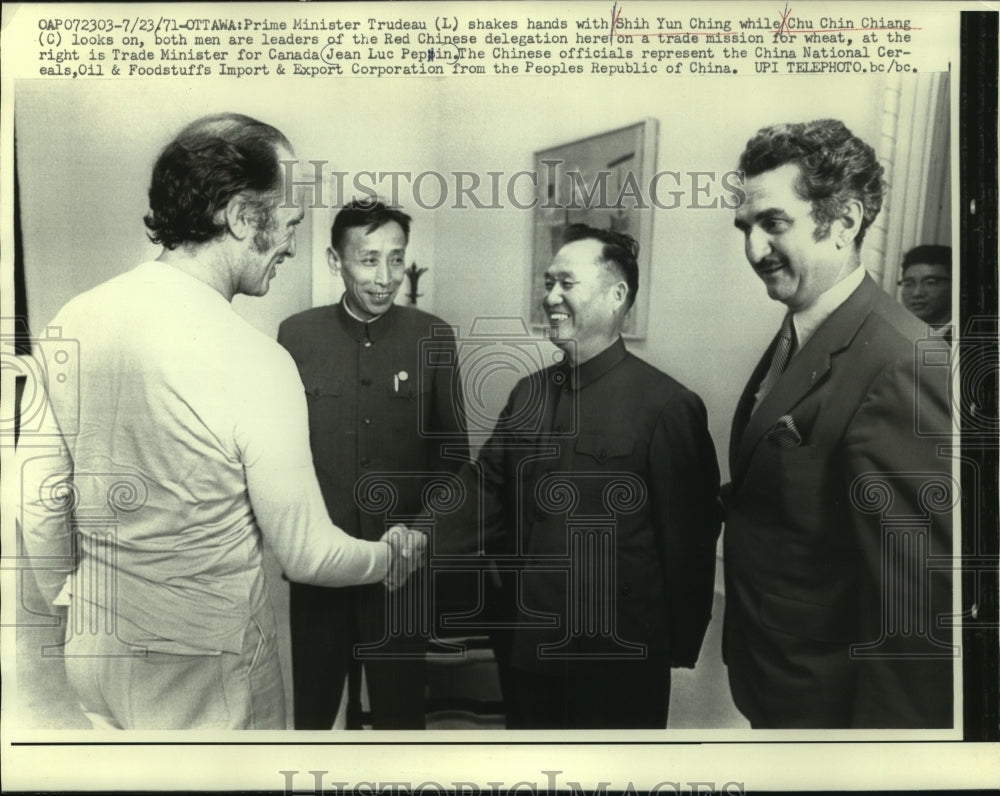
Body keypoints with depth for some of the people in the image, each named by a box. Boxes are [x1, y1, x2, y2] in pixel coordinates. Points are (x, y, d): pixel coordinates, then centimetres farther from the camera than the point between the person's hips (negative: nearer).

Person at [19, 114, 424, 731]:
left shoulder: (73, 321, -6)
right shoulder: (254, 363, -25)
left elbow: (43, 498, 3)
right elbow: (308, 555, -17)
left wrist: (64, 598, 19)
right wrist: (394, 556, 2)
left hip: (95, 652, 6)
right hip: (204, 677, -6)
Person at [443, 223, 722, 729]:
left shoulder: (668, 405, -14)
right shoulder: (528, 394, 6)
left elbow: (689, 540, -11)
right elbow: (484, 491, 4)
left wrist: (680, 651, -6)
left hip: (619, 664, -5)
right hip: (528, 650, 6)